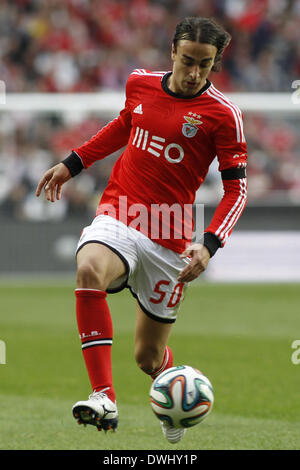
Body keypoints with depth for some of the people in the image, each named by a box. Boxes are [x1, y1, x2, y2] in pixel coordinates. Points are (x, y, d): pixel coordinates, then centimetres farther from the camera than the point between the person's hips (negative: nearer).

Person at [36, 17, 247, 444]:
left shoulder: (223, 114, -8)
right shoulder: (140, 84, 4)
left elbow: (236, 188, -6)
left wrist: (209, 244, -19)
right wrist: (72, 164, 23)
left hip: (168, 240, -2)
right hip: (117, 218, 2)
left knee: (149, 356, 4)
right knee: (89, 270, -34)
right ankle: (104, 398, -38)